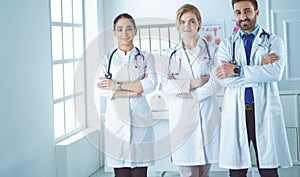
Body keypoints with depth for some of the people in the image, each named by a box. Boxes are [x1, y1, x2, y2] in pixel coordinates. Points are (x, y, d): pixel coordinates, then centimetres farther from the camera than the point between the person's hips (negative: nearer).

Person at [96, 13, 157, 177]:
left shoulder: (146, 57, 9)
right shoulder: (108, 59, 10)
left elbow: (151, 84, -8)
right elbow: (102, 89, -4)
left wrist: (117, 85, -9)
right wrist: (134, 90, -11)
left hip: (140, 120, 0)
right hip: (116, 121, 0)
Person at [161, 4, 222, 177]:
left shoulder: (210, 50, 6)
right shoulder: (171, 54, 10)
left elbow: (218, 82, -3)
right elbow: (165, 85, 0)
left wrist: (192, 94, -10)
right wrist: (193, 83, -10)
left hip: (207, 115, 0)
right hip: (181, 116, 1)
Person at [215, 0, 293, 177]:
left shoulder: (273, 41, 9)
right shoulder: (227, 45, 13)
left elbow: (276, 72, -11)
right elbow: (226, 79, -4)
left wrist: (237, 71, -11)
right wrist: (260, 68, -9)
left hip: (265, 111, -1)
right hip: (235, 113, 1)